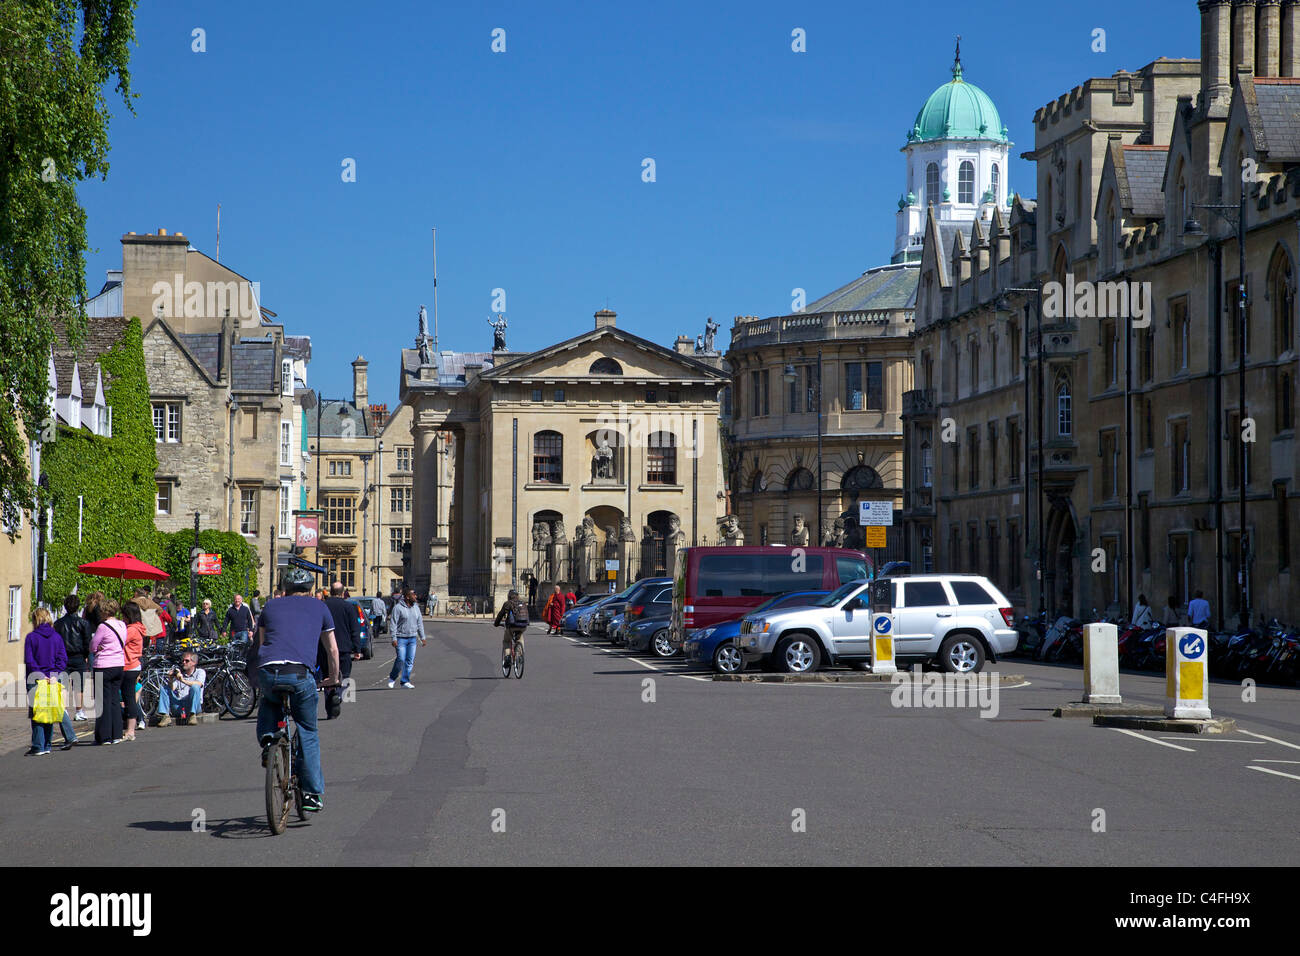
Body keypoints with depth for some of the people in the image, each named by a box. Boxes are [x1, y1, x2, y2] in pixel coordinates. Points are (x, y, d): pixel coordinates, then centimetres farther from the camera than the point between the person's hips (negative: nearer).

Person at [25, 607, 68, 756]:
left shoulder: (31, 637, -5)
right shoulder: (56, 636, 5)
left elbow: (29, 661, -11)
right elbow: (63, 658, 0)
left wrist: (40, 675, -10)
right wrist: (55, 674, -5)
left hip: (36, 680, -4)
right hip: (53, 678, 4)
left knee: (36, 713, -1)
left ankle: (38, 747, -4)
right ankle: (47, 745, 18)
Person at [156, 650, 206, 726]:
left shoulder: (200, 672, 6)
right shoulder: (178, 672, 18)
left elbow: (198, 684, -17)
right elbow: (172, 689, 5)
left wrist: (183, 680, -29)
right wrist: (171, 679, -14)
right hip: (178, 706, 4)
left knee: (195, 687, -27)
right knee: (164, 687, -7)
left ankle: (192, 715, -30)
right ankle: (165, 716, -19)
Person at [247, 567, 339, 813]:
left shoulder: (271, 606, 26)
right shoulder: (319, 608, 23)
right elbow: (333, 650, 28)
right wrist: (333, 679, 43)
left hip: (266, 671, 2)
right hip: (300, 674, -2)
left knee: (269, 702, 37)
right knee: (308, 733, 14)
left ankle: (267, 738, 11)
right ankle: (313, 795, 11)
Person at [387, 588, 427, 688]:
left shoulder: (416, 608, 11)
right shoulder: (398, 608, -8)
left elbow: (420, 623, 18)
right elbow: (393, 624, -10)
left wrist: (422, 637, 14)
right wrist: (394, 638, -16)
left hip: (412, 639, 6)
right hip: (401, 638, -6)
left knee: (410, 661, 1)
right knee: (401, 660, -11)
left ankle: (405, 681, 8)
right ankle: (392, 678, 11)